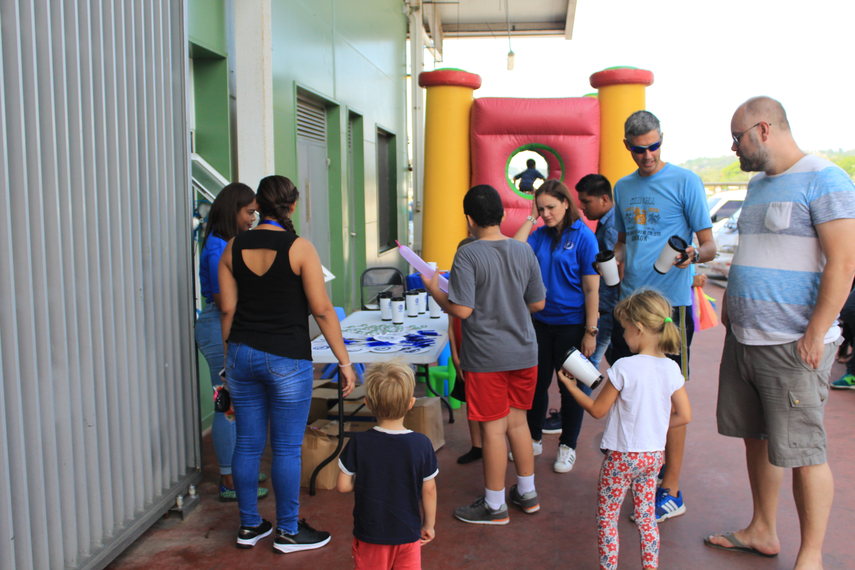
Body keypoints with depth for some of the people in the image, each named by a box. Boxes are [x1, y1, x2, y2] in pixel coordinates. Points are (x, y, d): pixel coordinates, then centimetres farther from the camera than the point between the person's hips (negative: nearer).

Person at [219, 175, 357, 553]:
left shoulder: (234, 248, 3)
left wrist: (229, 357, 16)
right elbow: (322, 311, -12)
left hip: (242, 354, 5)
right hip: (287, 358, -5)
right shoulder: (299, 249, -10)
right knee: (287, 448, 6)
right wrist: (344, 361, -6)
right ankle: (288, 532, 19)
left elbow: (227, 309, 5)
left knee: (248, 443, 14)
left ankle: (249, 526, 27)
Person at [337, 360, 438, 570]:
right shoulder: (421, 444, -14)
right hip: (408, 532, 1)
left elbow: (343, 486, -9)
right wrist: (429, 524, 10)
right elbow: (429, 490, -5)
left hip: (370, 532, 0)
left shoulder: (358, 443, -16)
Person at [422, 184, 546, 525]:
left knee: (493, 429, 4)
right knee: (517, 422, 18)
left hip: (487, 359, -6)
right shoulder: (524, 252, 3)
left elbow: (462, 309, -19)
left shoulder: (468, 256, -15)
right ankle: (527, 493, 32)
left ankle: (495, 506, 18)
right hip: (524, 353, 6)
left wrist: (434, 289, -3)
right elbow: (538, 303, 8)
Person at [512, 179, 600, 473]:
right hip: (541, 322, 5)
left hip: (571, 324, -4)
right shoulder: (540, 235, 4)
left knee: (570, 388, 8)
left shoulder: (583, 236, -10)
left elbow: (591, 288, -12)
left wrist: (590, 331, -13)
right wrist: (531, 219, -8)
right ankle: (534, 439, 32)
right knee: (537, 382, 14)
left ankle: (568, 446, 25)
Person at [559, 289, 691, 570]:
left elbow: (597, 410, -12)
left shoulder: (624, 367, -21)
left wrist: (571, 386, 1)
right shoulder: (671, 369, -5)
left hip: (622, 456, -6)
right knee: (646, 516, 19)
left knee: (606, 518, 9)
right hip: (654, 455, 6)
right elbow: (684, 415, 1)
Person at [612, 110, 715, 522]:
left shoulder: (685, 181, -4)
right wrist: (614, 261, 3)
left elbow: (710, 246, -5)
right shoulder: (623, 188, 14)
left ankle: (671, 492, 7)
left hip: (670, 302, -6)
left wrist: (695, 255, -27)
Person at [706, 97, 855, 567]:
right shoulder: (757, 184, 15)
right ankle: (762, 532, 30)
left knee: (802, 452, 0)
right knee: (756, 439, 15)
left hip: (793, 346, -8)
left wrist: (814, 335, -19)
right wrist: (730, 303, 17)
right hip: (743, 338, 8)